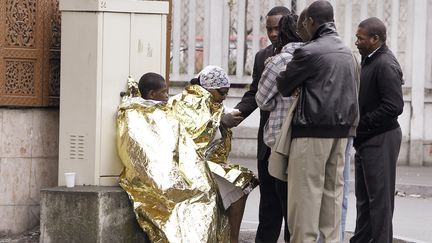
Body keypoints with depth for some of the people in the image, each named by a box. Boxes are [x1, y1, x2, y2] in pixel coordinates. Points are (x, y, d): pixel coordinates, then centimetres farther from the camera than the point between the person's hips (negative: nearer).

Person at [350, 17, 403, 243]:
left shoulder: (385, 64, -17)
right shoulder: (369, 60, 12)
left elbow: (393, 106, -22)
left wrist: (361, 123, -17)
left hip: (380, 140, -10)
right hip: (366, 140, 10)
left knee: (379, 198, -3)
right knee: (364, 197, 16)